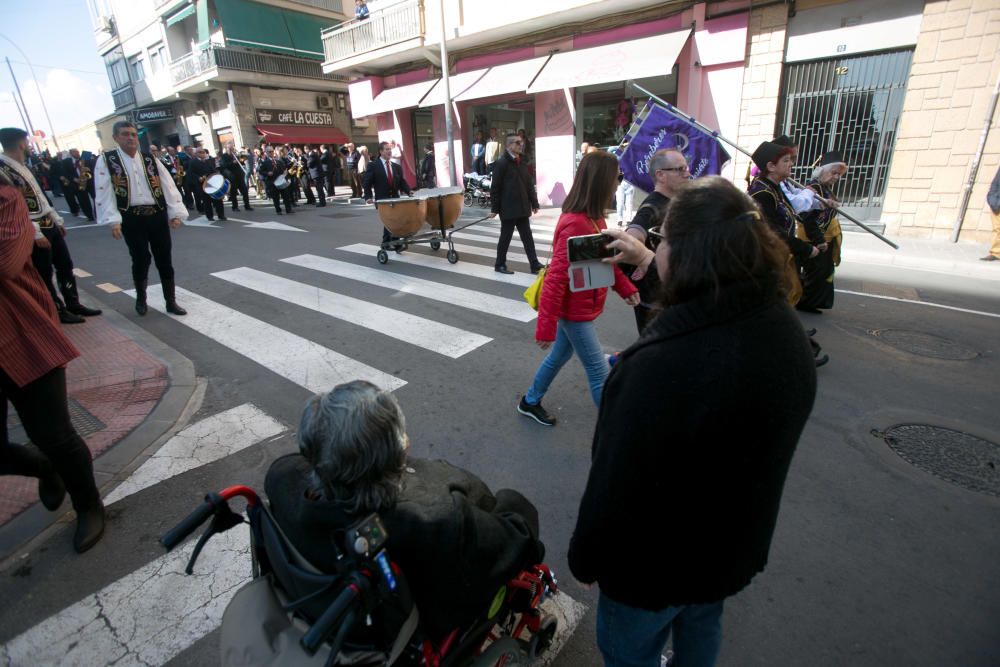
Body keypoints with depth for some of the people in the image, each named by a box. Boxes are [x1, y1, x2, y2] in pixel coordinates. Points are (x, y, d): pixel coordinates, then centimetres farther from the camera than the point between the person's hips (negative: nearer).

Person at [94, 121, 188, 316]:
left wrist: (176, 213, -8)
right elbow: (104, 192, -5)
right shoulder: (106, 160, 2)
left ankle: (171, 301, 14)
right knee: (140, 260, 2)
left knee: (164, 259, 4)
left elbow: (168, 186, 4)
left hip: (157, 215, 2)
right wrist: (113, 220, -15)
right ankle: (141, 299, 24)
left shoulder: (150, 159, 9)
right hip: (132, 218, -2)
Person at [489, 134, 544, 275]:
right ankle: (499, 264, 18)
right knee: (505, 238, 4)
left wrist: (534, 203, 9)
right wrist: (494, 208, -13)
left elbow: (529, 184, 13)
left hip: (522, 207, 6)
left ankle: (534, 264, 11)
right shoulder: (501, 163, -10)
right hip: (508, 208, -6)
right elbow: (495, 187, -11)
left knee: (527, 237, 7)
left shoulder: (522, 162, 11)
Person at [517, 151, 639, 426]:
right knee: (600, 373, 3)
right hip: (575, 312, -9)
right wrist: (546, 327, -24)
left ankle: (530, 402, 42)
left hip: (577, 308, 10)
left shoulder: (592, 217, 2)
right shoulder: (575, 225, -28)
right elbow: (555, 278, -27)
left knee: (560, 355, 23)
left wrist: (625, 287, 5)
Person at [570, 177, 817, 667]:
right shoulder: (784, 326, -14)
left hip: (658, 569, -6)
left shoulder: (659, 368, -41)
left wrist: (585, 560, -12)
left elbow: (615, 490, -31)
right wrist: (647, 262, 14)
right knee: (702, 627, 35)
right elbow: (711, 312, 8)